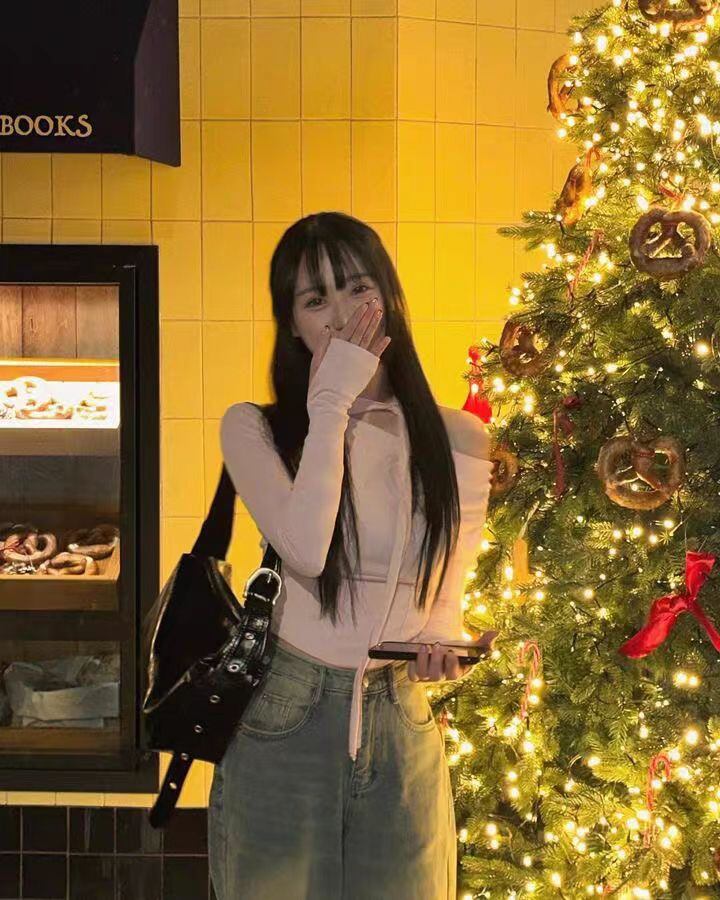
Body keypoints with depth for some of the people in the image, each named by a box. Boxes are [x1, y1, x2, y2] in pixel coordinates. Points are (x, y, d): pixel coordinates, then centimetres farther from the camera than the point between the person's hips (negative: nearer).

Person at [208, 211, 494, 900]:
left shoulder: (460, 442, 4)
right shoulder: (253, 428, -4)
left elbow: (445, 597, 12)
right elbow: (306, 549, -22)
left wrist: (442, 651, -10)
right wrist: (332, 402, -15)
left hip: (402, 728, 2)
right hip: (283, 718, -2)